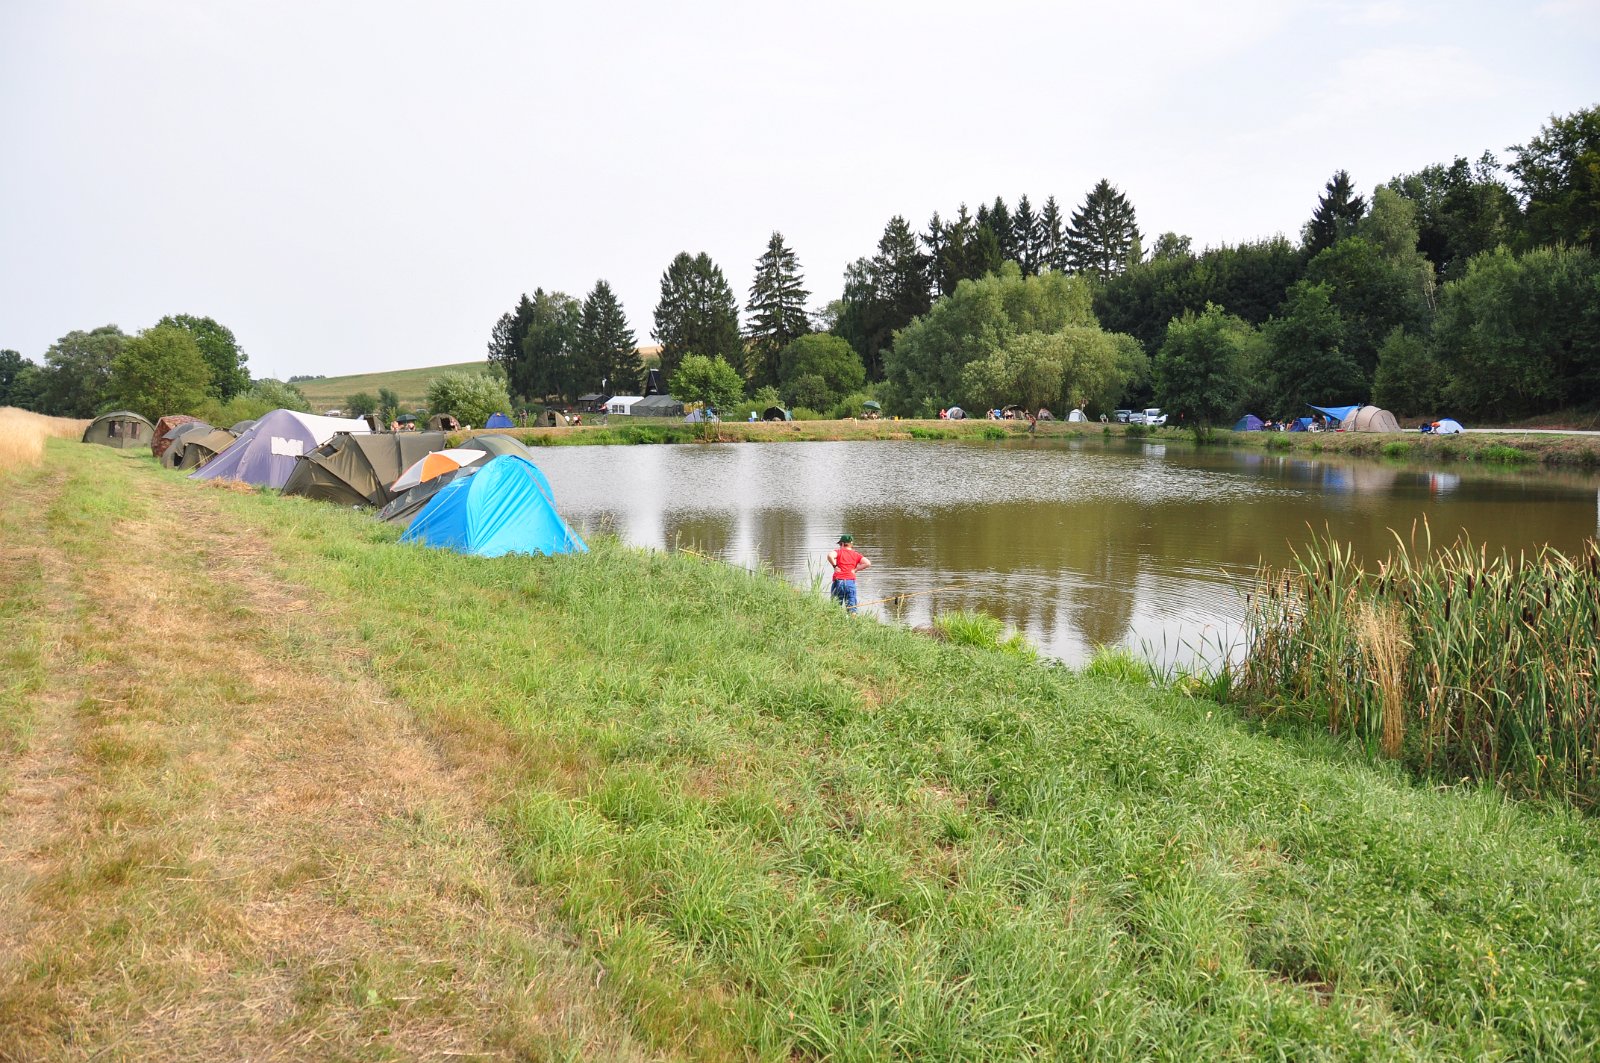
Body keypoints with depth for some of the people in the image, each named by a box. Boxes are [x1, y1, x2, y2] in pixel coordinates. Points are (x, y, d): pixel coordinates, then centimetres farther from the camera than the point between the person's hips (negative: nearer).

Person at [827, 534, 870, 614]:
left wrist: (834, 566, -3)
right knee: (852, 607, 2)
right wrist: (855, 569, 7)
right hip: (851, 582, 2)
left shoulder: (839, 551, 6)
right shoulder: (856, 555, 14)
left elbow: (830, 555, -15)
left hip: (838, 581, -2)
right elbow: (868, 563, 2)